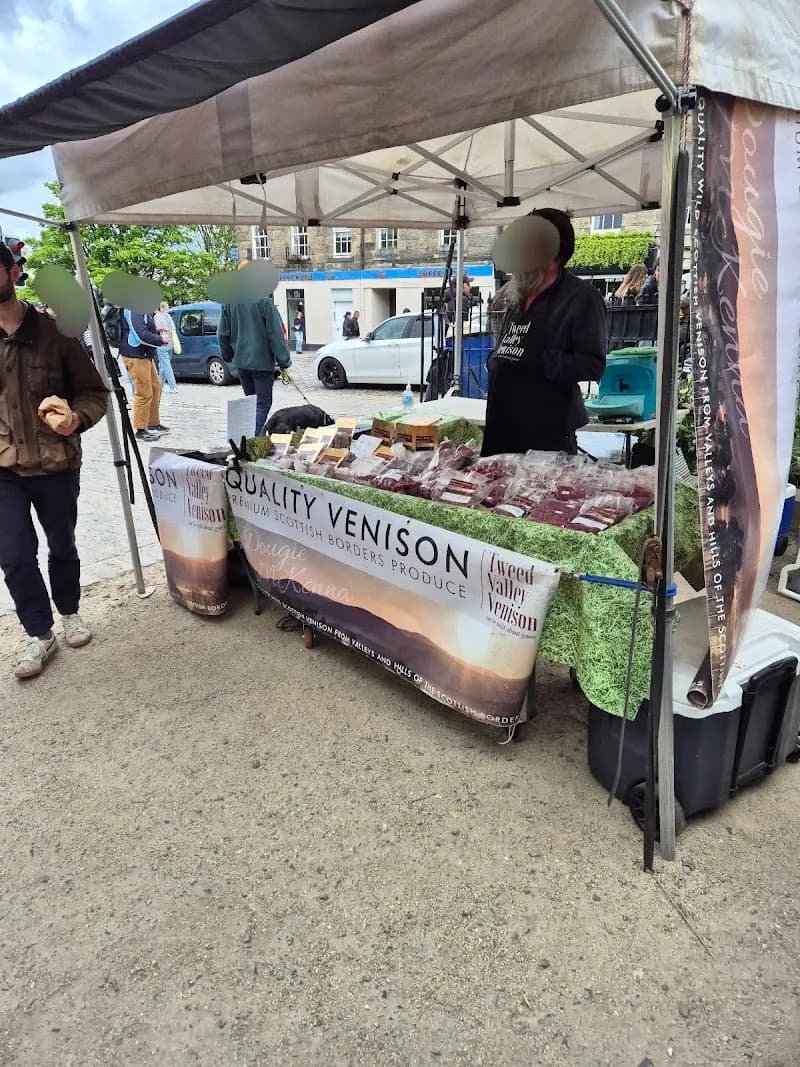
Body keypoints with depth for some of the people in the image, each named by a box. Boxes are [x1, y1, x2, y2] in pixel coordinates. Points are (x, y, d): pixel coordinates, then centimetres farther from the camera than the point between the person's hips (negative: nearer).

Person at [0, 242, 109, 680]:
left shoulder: (53, 332, -3)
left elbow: (93, 391, 1)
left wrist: (77, 418, -19)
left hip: (56, 465, -1)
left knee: (62, 545, 15)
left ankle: (70, 613, 39)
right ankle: (39, 634, 18)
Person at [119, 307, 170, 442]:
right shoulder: (133, 310, -18)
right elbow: (141, 335, -23)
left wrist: (156, 330, 5)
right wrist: (160, 339, -11)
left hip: (145, 354, 10)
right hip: (135, 356, -10)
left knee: (155, 388, 18)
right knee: (144, 393, -7)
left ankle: (154, 424, 30)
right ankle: (140, 430, 1)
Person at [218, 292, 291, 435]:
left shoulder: (228, 302, 3)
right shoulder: (264, 301, -14)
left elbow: (222, 333, 9)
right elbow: (276, 334, -14)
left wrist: (227, 356, 23)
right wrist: (284, 361, -8)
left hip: (240, 361, 6)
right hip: (262, 361, -6)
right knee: (263, 404, 0)